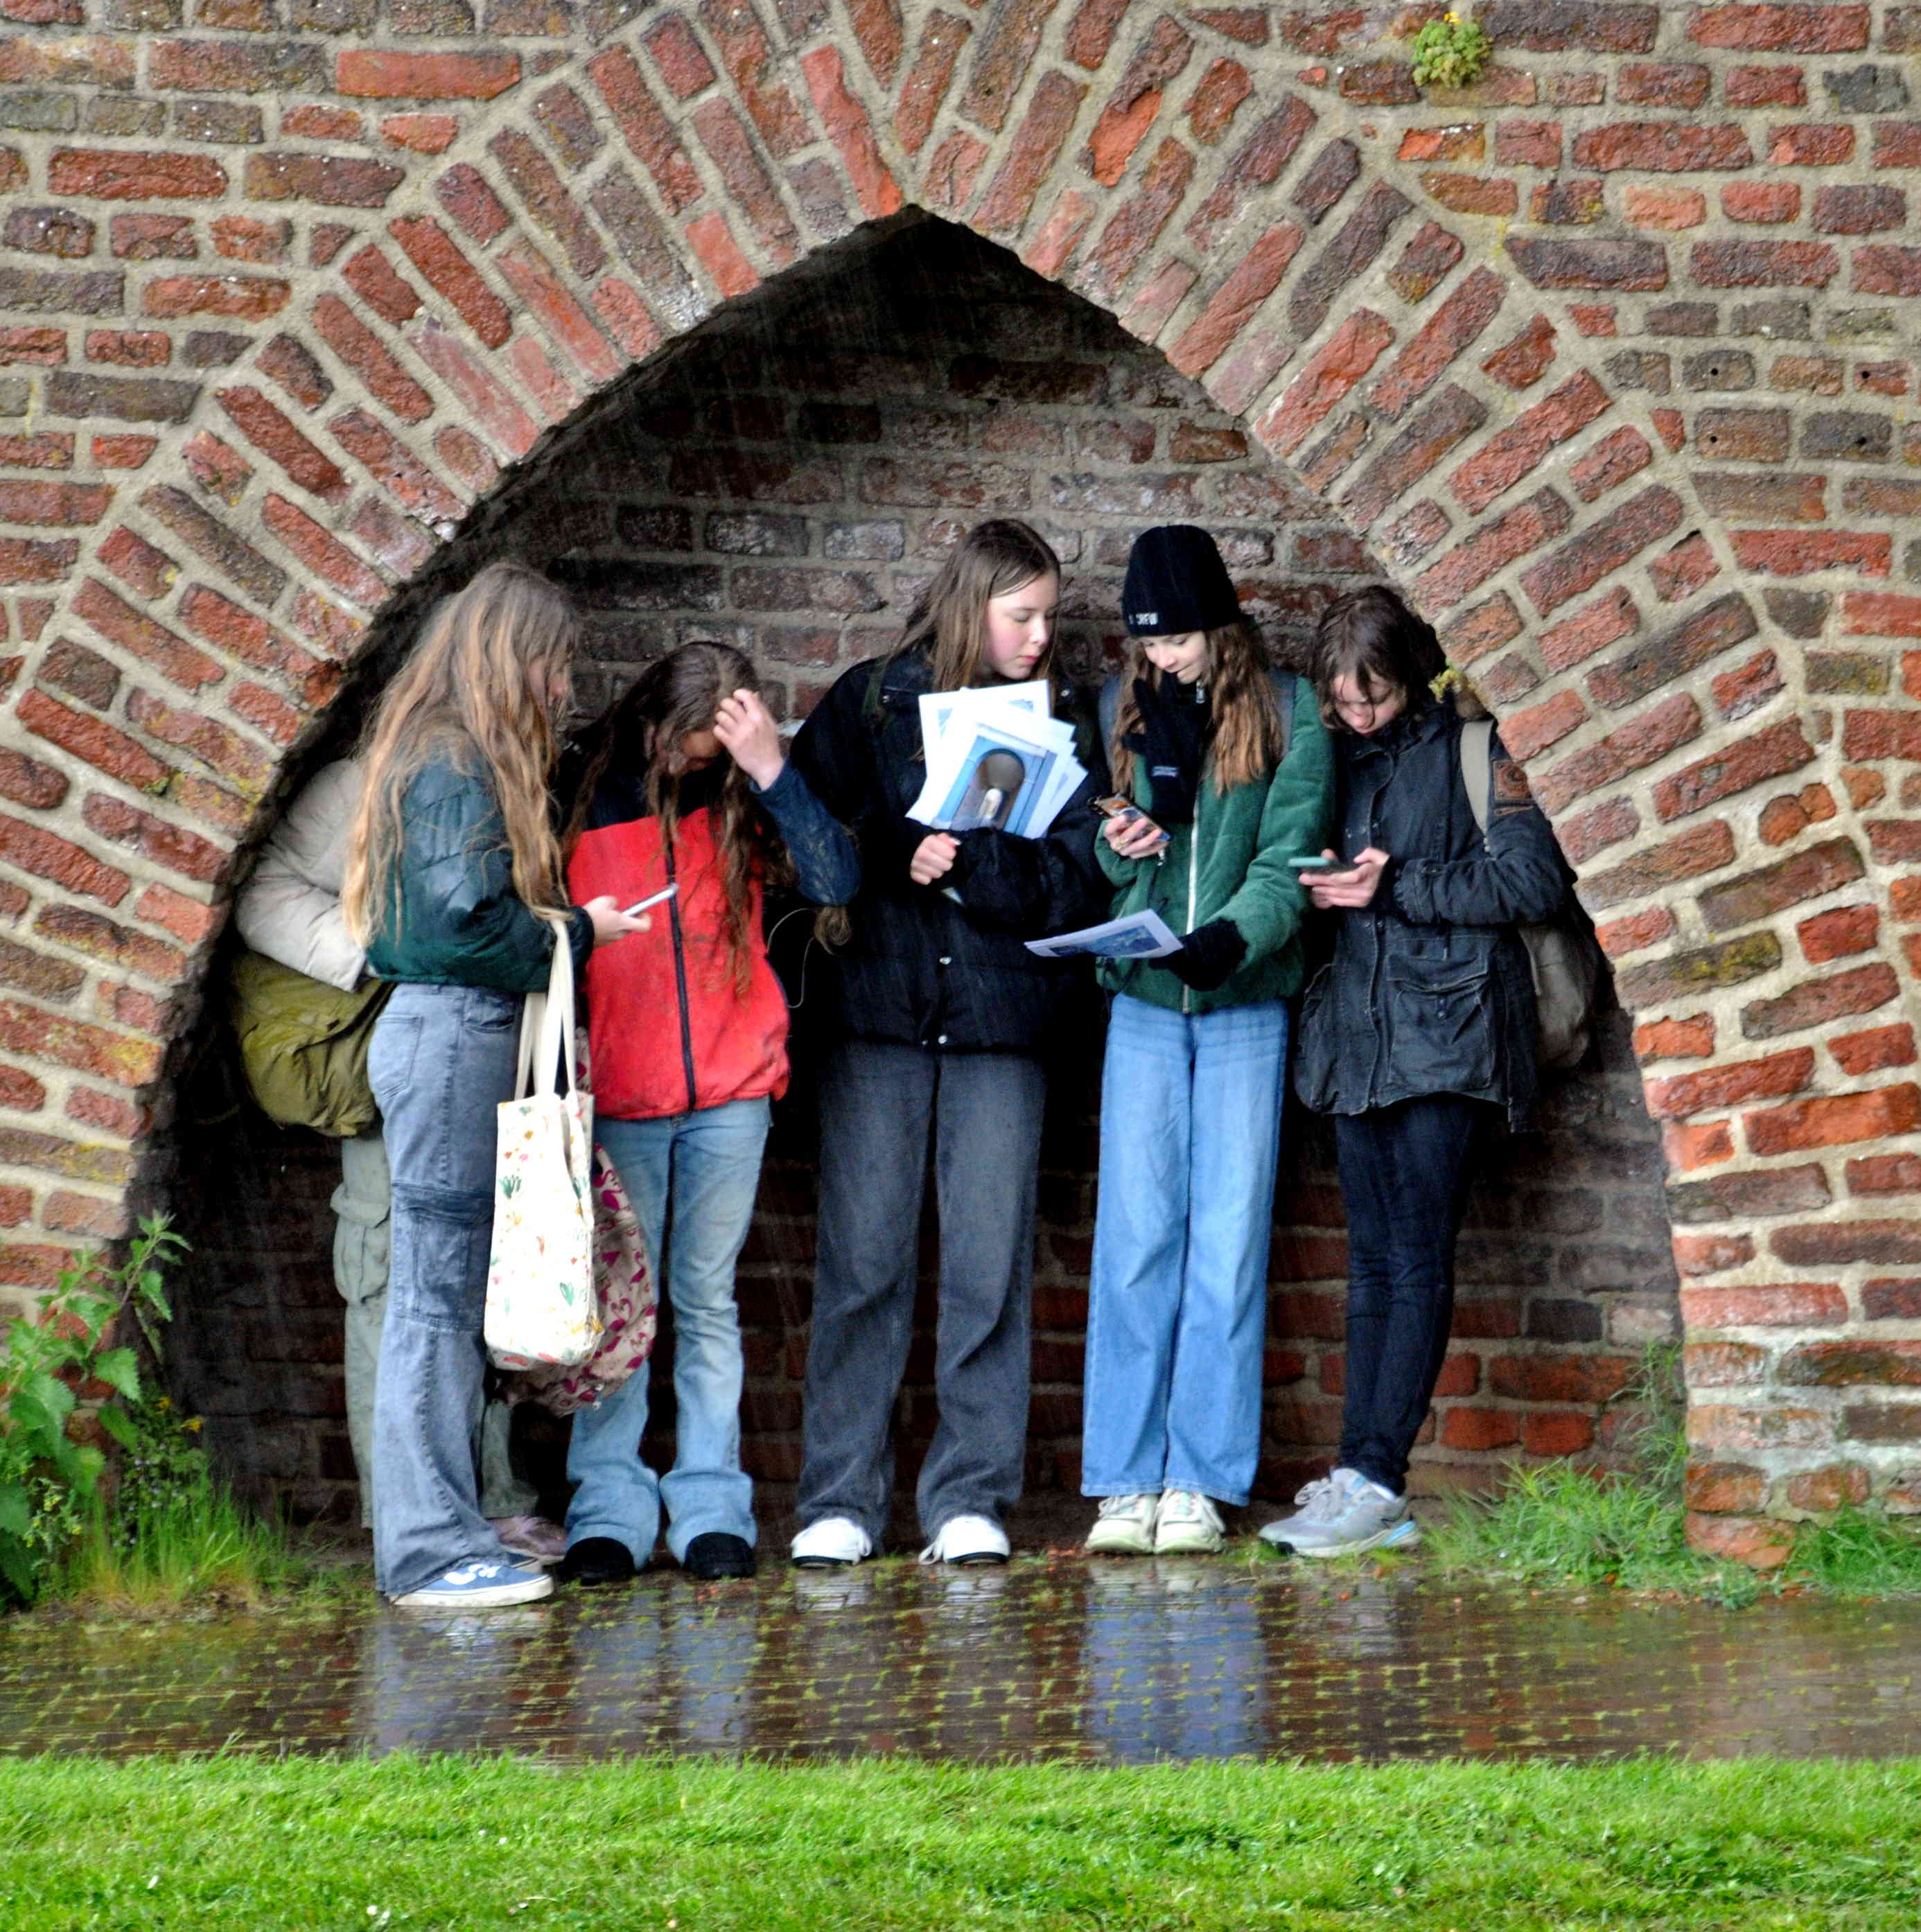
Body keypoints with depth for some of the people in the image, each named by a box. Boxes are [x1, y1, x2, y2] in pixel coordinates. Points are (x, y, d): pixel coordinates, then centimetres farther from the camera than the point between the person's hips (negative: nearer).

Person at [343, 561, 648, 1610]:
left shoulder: (445, 755, 19)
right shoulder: (459, 767, -12)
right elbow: (467, 920, -19)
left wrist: (561, 928, 10)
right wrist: (579, 931, -5)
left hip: (455, 1035, 10)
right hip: (452, 1034, -10)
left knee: (447, 1295, 10)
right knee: (438, 1293, -7)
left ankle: (440, 1535, 13)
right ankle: (433, 1548, -5)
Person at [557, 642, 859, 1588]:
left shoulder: (738, 801, 4)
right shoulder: (581, 795, 0)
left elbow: (834, 881, -9)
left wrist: (771, 770, -17)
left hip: (730, 1091, 1)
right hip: (614, 1097, -1)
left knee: (708, 1299, 6)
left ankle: (711, 1508, 10)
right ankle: (607, 1512, 5)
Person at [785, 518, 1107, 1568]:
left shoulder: (1059, 725, 10)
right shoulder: (868, 702, 7)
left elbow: (1075, 883, 0)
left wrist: (967, 861, -14)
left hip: (1001, 1020, 1)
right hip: (877, 1012, -1)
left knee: (991, 1266, -1)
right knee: (862, 1261, -2)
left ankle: (970, 1498, 6)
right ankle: (838, 1500, 3)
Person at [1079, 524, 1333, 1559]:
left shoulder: (1289, 713, 0)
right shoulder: (1122, 709, 9)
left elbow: (1288, 856, -7)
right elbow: (1094, 858, 13)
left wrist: (1233, 937, -25)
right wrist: (1117, 846, -10)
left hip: (1245, 1005, -2)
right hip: (1143, 1004, 2)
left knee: (1229, 1241, -2)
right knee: (1135, 1239, -2)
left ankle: (1201, 1482, 2)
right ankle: (1125, 1483, 1)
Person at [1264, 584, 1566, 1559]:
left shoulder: (1473, 747, -3)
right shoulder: (1339, 757, 16)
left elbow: (1534, 878, -10)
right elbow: (1312, 871, 25)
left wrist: (1398, 887, -11)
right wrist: (1323, 885, 2)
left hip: (1447, 1033, -6)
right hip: (1357, 1031, 6)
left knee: (1417, 1262, -9)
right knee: (1372, 1263, 5)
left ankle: (1372, 1480, -12)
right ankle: (1369, 1492, 4)